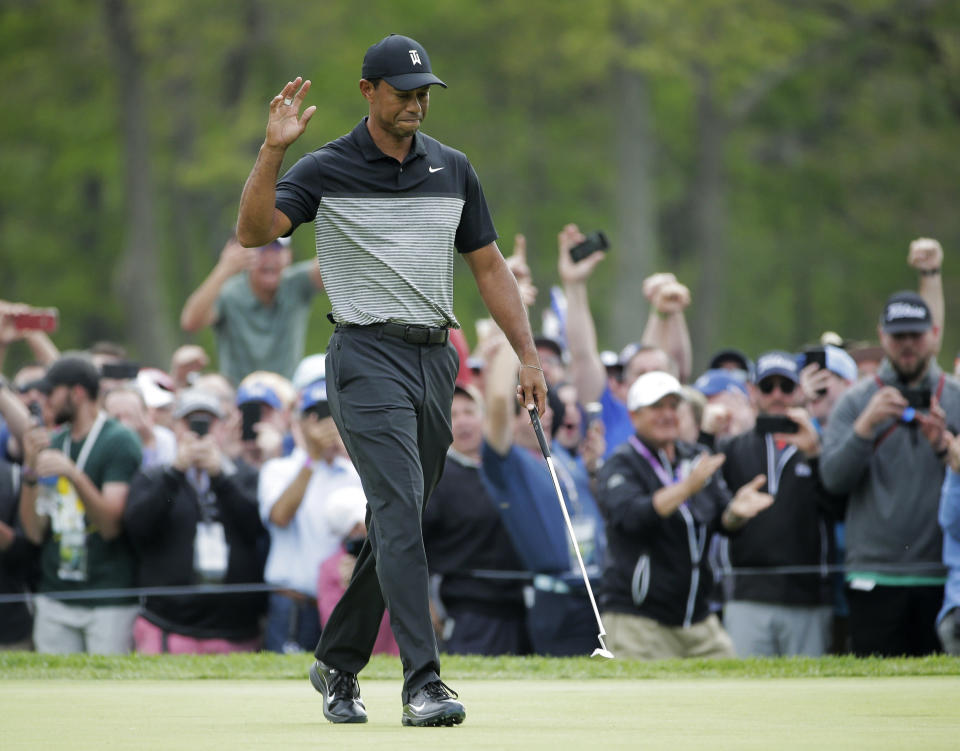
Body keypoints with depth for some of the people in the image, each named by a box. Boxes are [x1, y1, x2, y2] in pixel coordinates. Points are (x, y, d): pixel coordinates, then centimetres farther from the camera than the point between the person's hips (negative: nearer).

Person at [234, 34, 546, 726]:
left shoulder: (452, 169, 12)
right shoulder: (328, 170, -3)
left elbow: (488, 265, 16)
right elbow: (253, 231, -17)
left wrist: (528, 354, 9)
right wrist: (273, 150, -28)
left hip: (435, 359, 6)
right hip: (369, 358, -6)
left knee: (396, 524, 10)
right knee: (400, 510, -18)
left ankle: (338, 665, 26)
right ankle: (423, 684, -23)